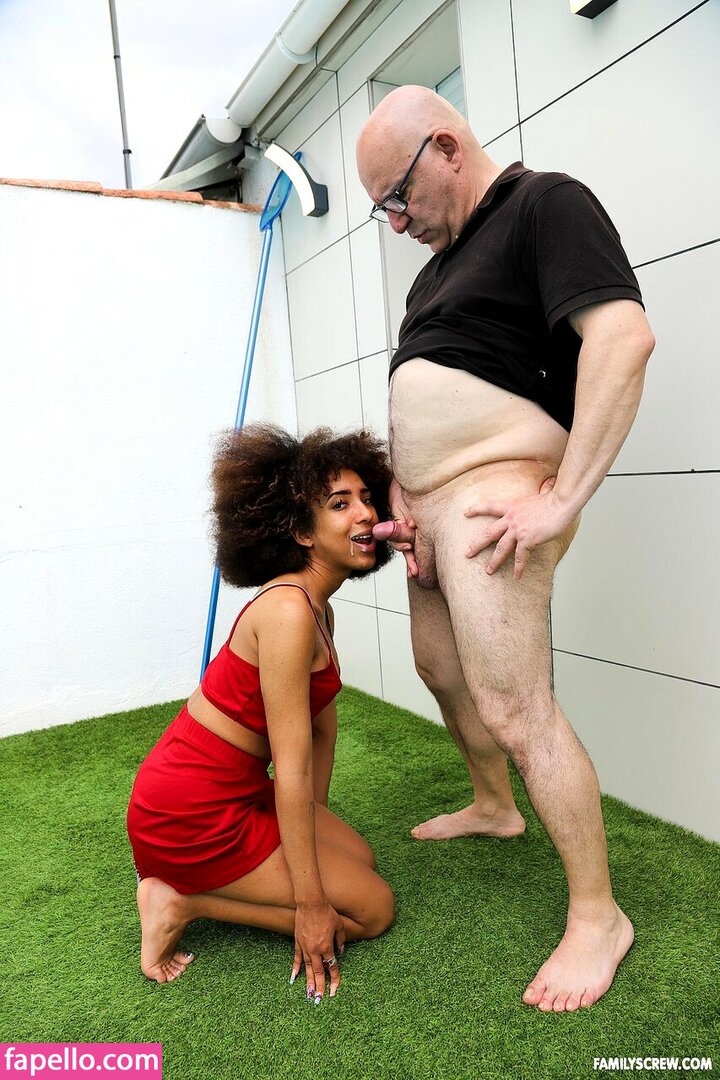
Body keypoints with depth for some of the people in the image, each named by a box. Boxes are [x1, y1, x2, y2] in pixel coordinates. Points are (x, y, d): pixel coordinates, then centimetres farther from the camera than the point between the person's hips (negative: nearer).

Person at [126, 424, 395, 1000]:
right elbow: (292, 770, -24)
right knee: (373, 909, 1)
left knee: (362, 859, 20)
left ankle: (190, 882, 15)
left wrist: (318, 826, 18)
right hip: (191, 813, -9)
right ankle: (182, 902, 1)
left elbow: (323, 725, 11)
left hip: (237, 789, 9)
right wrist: (310, 904, -17)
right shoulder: (288, 610, -26)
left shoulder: (318, 608, 5)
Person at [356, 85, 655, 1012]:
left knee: (514, 711, -8)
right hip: (431, 502, 9)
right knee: (442, 671, 19)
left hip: (491, 498, -9)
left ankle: (597, 915, 10)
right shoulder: (444, 254, 20)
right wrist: (400, 495, 5)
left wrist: (563, 499, -25)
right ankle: (492, 806, 43)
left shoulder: (546, 204, -6)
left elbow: (623, 336, -22)